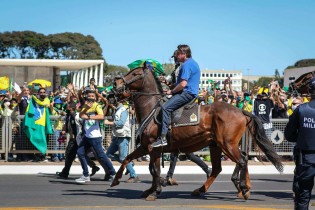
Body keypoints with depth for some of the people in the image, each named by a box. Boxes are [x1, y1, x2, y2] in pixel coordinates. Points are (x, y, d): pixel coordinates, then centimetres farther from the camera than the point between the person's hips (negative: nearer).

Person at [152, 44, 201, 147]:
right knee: (167, 107, 20)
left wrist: (171, 91, -9)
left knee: (165, 107, -24)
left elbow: (183, 84, -23)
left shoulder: (186, 65, -13)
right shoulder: (193, 63, 20)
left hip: (186, 93, -12)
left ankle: (163, 137, -32)